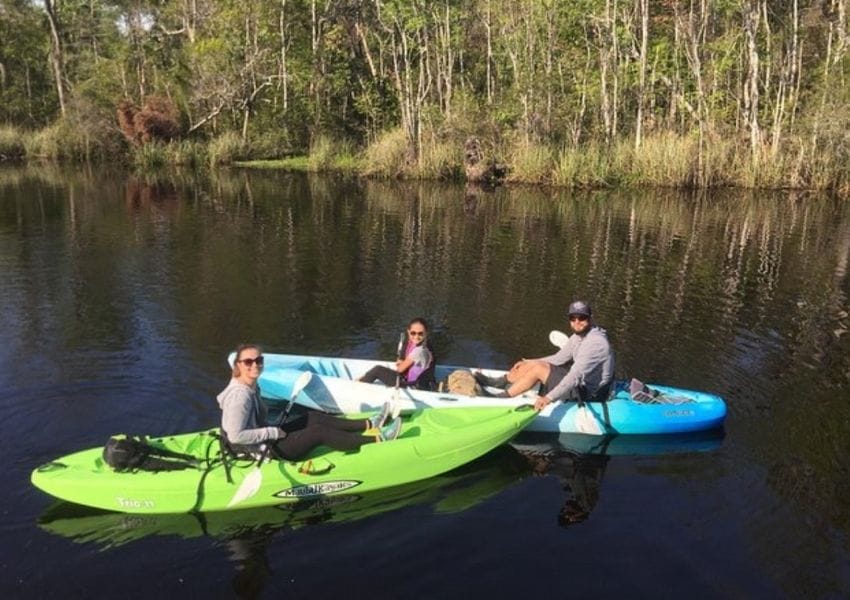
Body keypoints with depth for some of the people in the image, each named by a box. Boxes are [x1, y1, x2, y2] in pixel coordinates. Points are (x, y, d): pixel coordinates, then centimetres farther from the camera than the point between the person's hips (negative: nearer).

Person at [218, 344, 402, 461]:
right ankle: (377, 437, -7)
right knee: (319, 432, -12)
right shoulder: (240, 395, -27)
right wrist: (273, 432, -23)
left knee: (313, 418, 6)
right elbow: (235, 436, -30)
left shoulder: (251, 387, 3)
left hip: (265, 438, 10)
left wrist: (273, 428, 2)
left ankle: (369, 424, 10)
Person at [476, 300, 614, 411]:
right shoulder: (579, 335, 5)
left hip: (588, 394, -9)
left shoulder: (595, 342, -26)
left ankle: (501, 397, -6)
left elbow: (576, 375, -35)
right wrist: (528, 362, 11)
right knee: (533, 365, 6)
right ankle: (496, 382, 21)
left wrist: (549, 398, -41)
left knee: (538, 368, -17)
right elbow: (559, 358, 15)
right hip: (581, 382, 10)